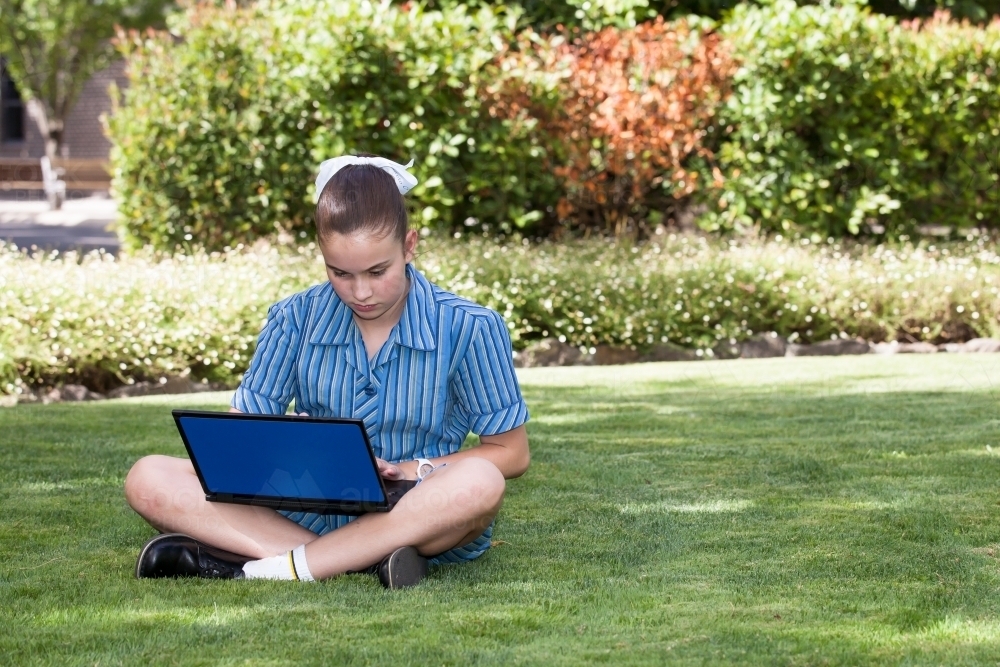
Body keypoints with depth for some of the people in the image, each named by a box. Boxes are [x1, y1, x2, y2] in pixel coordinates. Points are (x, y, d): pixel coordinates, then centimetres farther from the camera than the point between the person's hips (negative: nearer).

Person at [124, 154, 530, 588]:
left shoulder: (467, 328, -5)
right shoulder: (295, 320, 2)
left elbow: (511, 453, 1)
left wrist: (411, 471, -13)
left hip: (420, 520, -2)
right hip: (310, 512, 2)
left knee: (479, 484, -38)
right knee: (149, 481, -18)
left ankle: (251, 571, -32)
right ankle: (361, 561, -33)